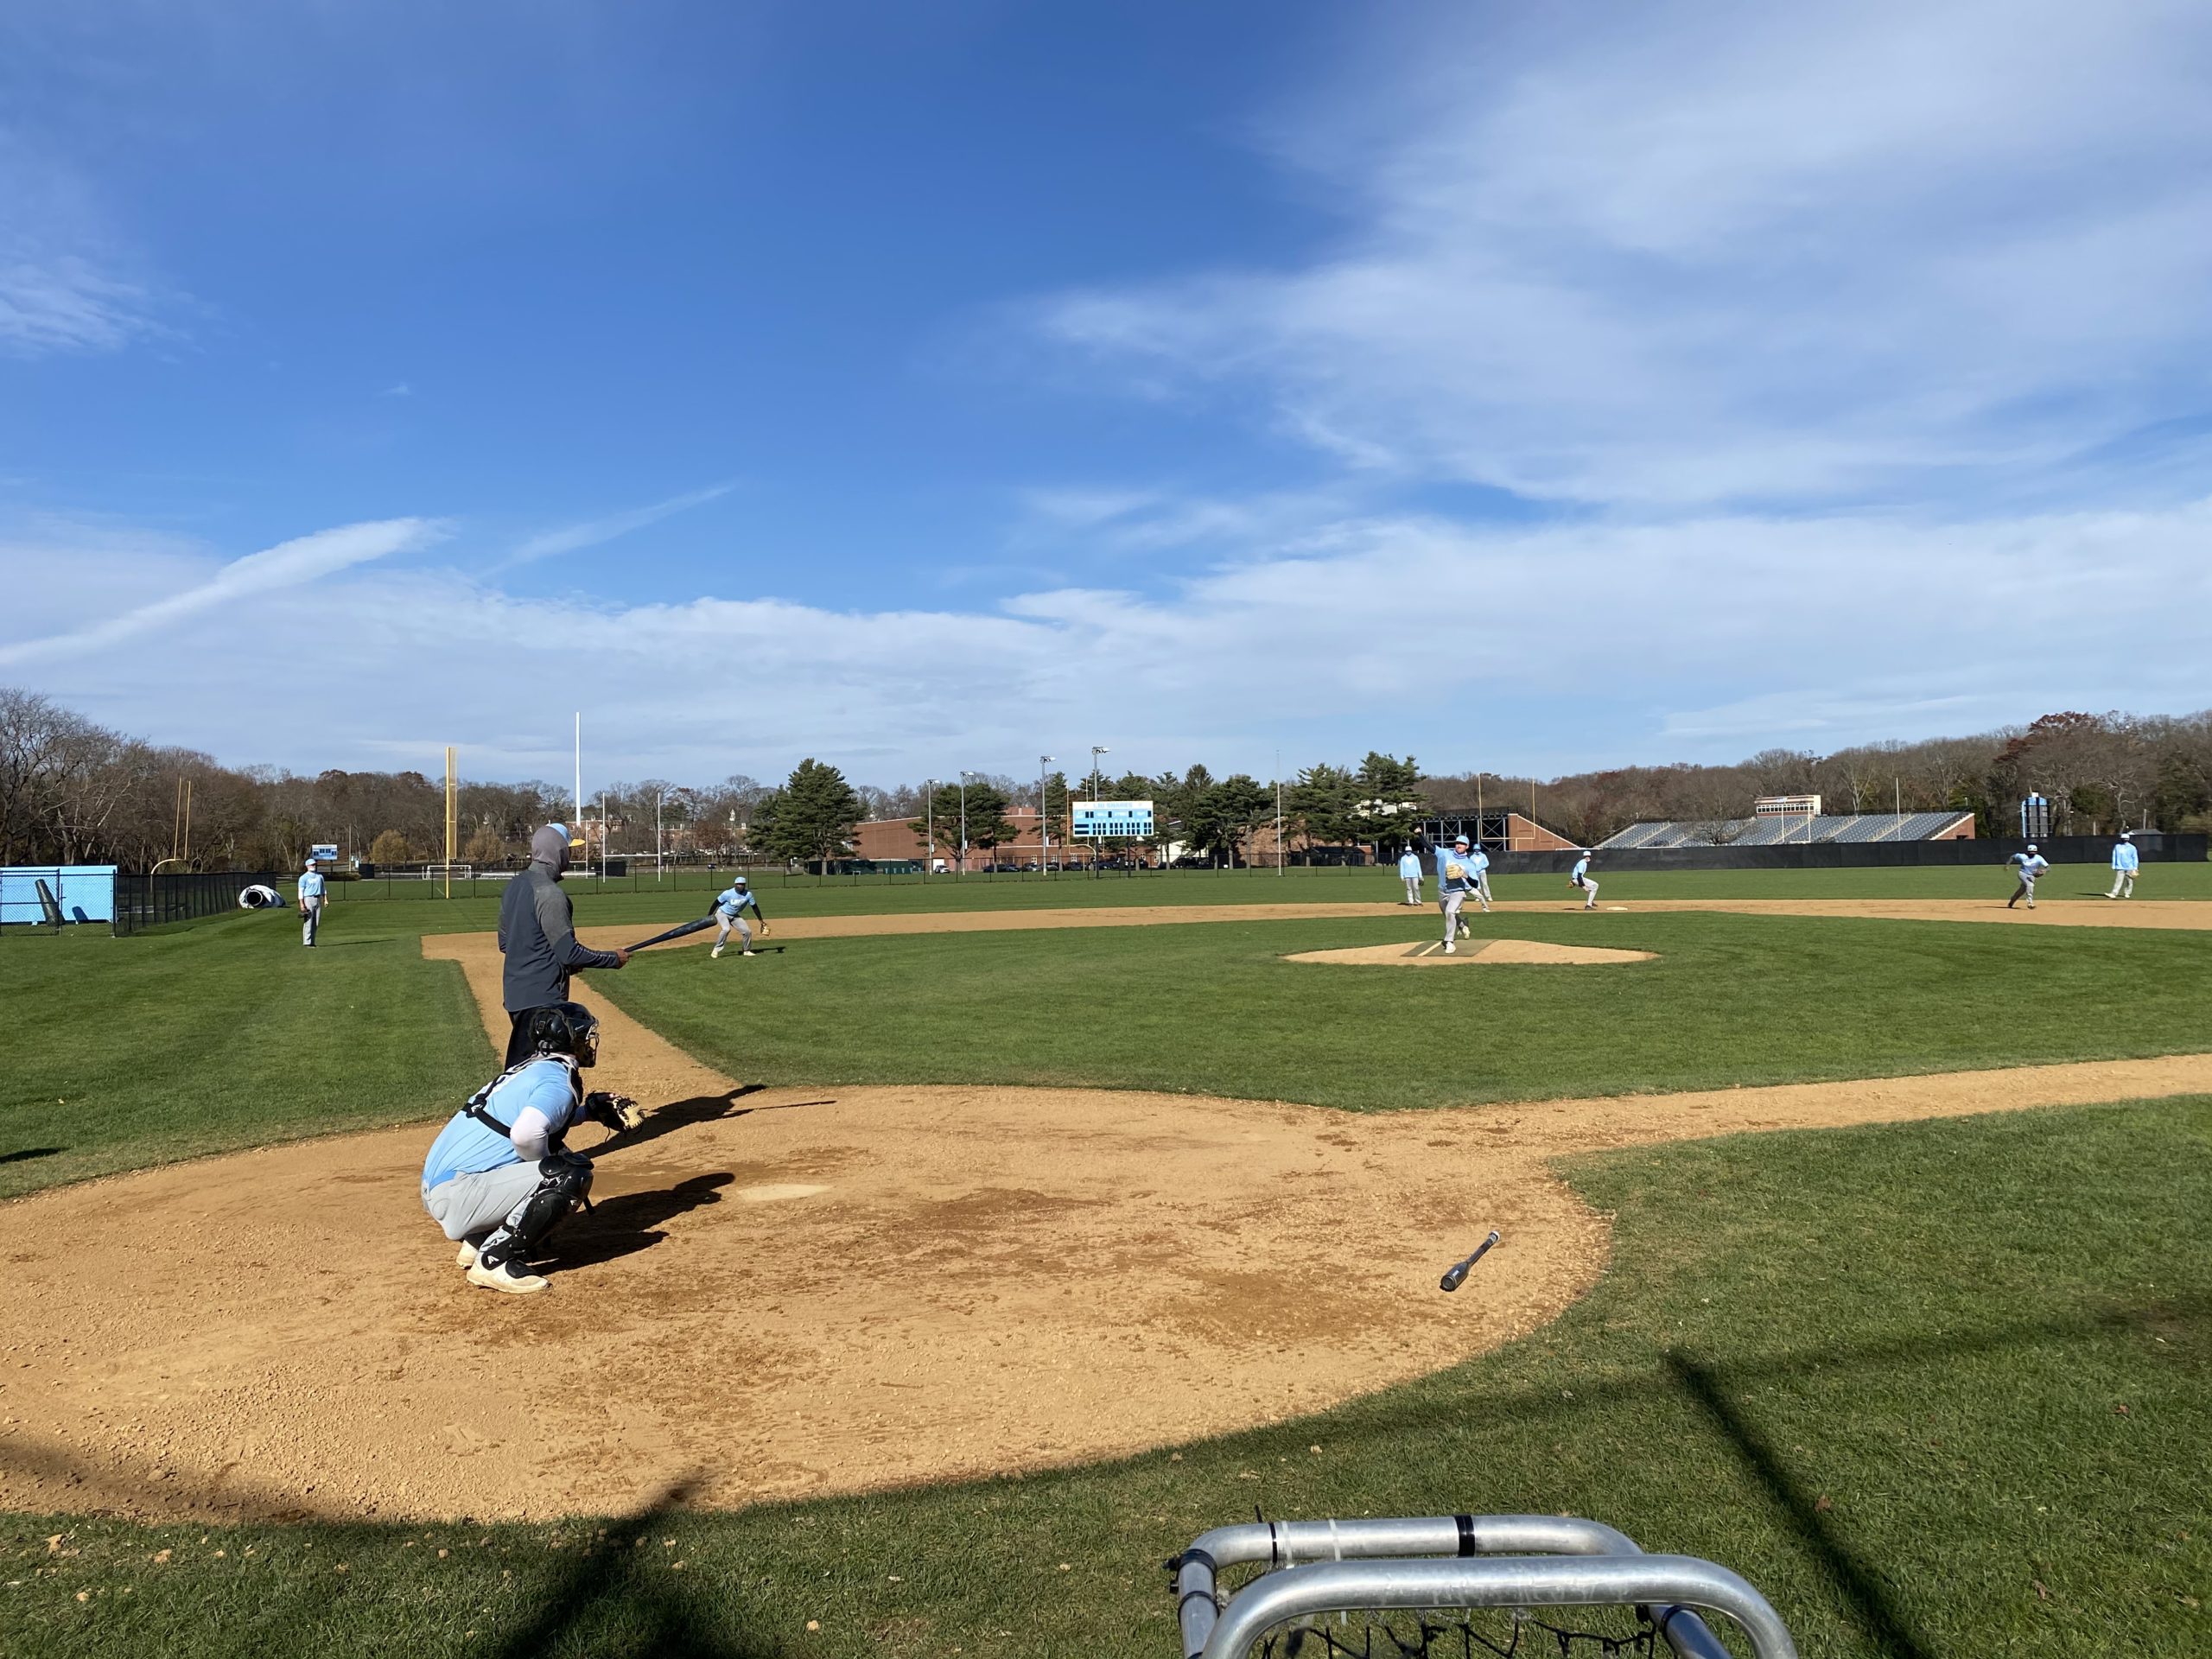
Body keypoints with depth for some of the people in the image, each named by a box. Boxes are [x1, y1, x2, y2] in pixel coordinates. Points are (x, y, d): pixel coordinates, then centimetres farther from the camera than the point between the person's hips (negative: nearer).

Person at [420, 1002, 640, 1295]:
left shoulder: (532, 1069, 15)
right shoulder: (559, 1079, -13)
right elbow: (525, 1133, -31)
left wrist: (589, 1111, 24)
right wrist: (549, 1164, -11)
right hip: (457, 1193, -10)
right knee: (573, 1175, -18)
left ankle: (477, 1242, 18)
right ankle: (494, 1261, -10)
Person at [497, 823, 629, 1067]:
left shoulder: (514, 886, 11)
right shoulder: (549, 893, -18)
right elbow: (569, 953, -20)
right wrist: (613, 958, -8)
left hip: (515, 991, 10)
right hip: (541, 998, -10)